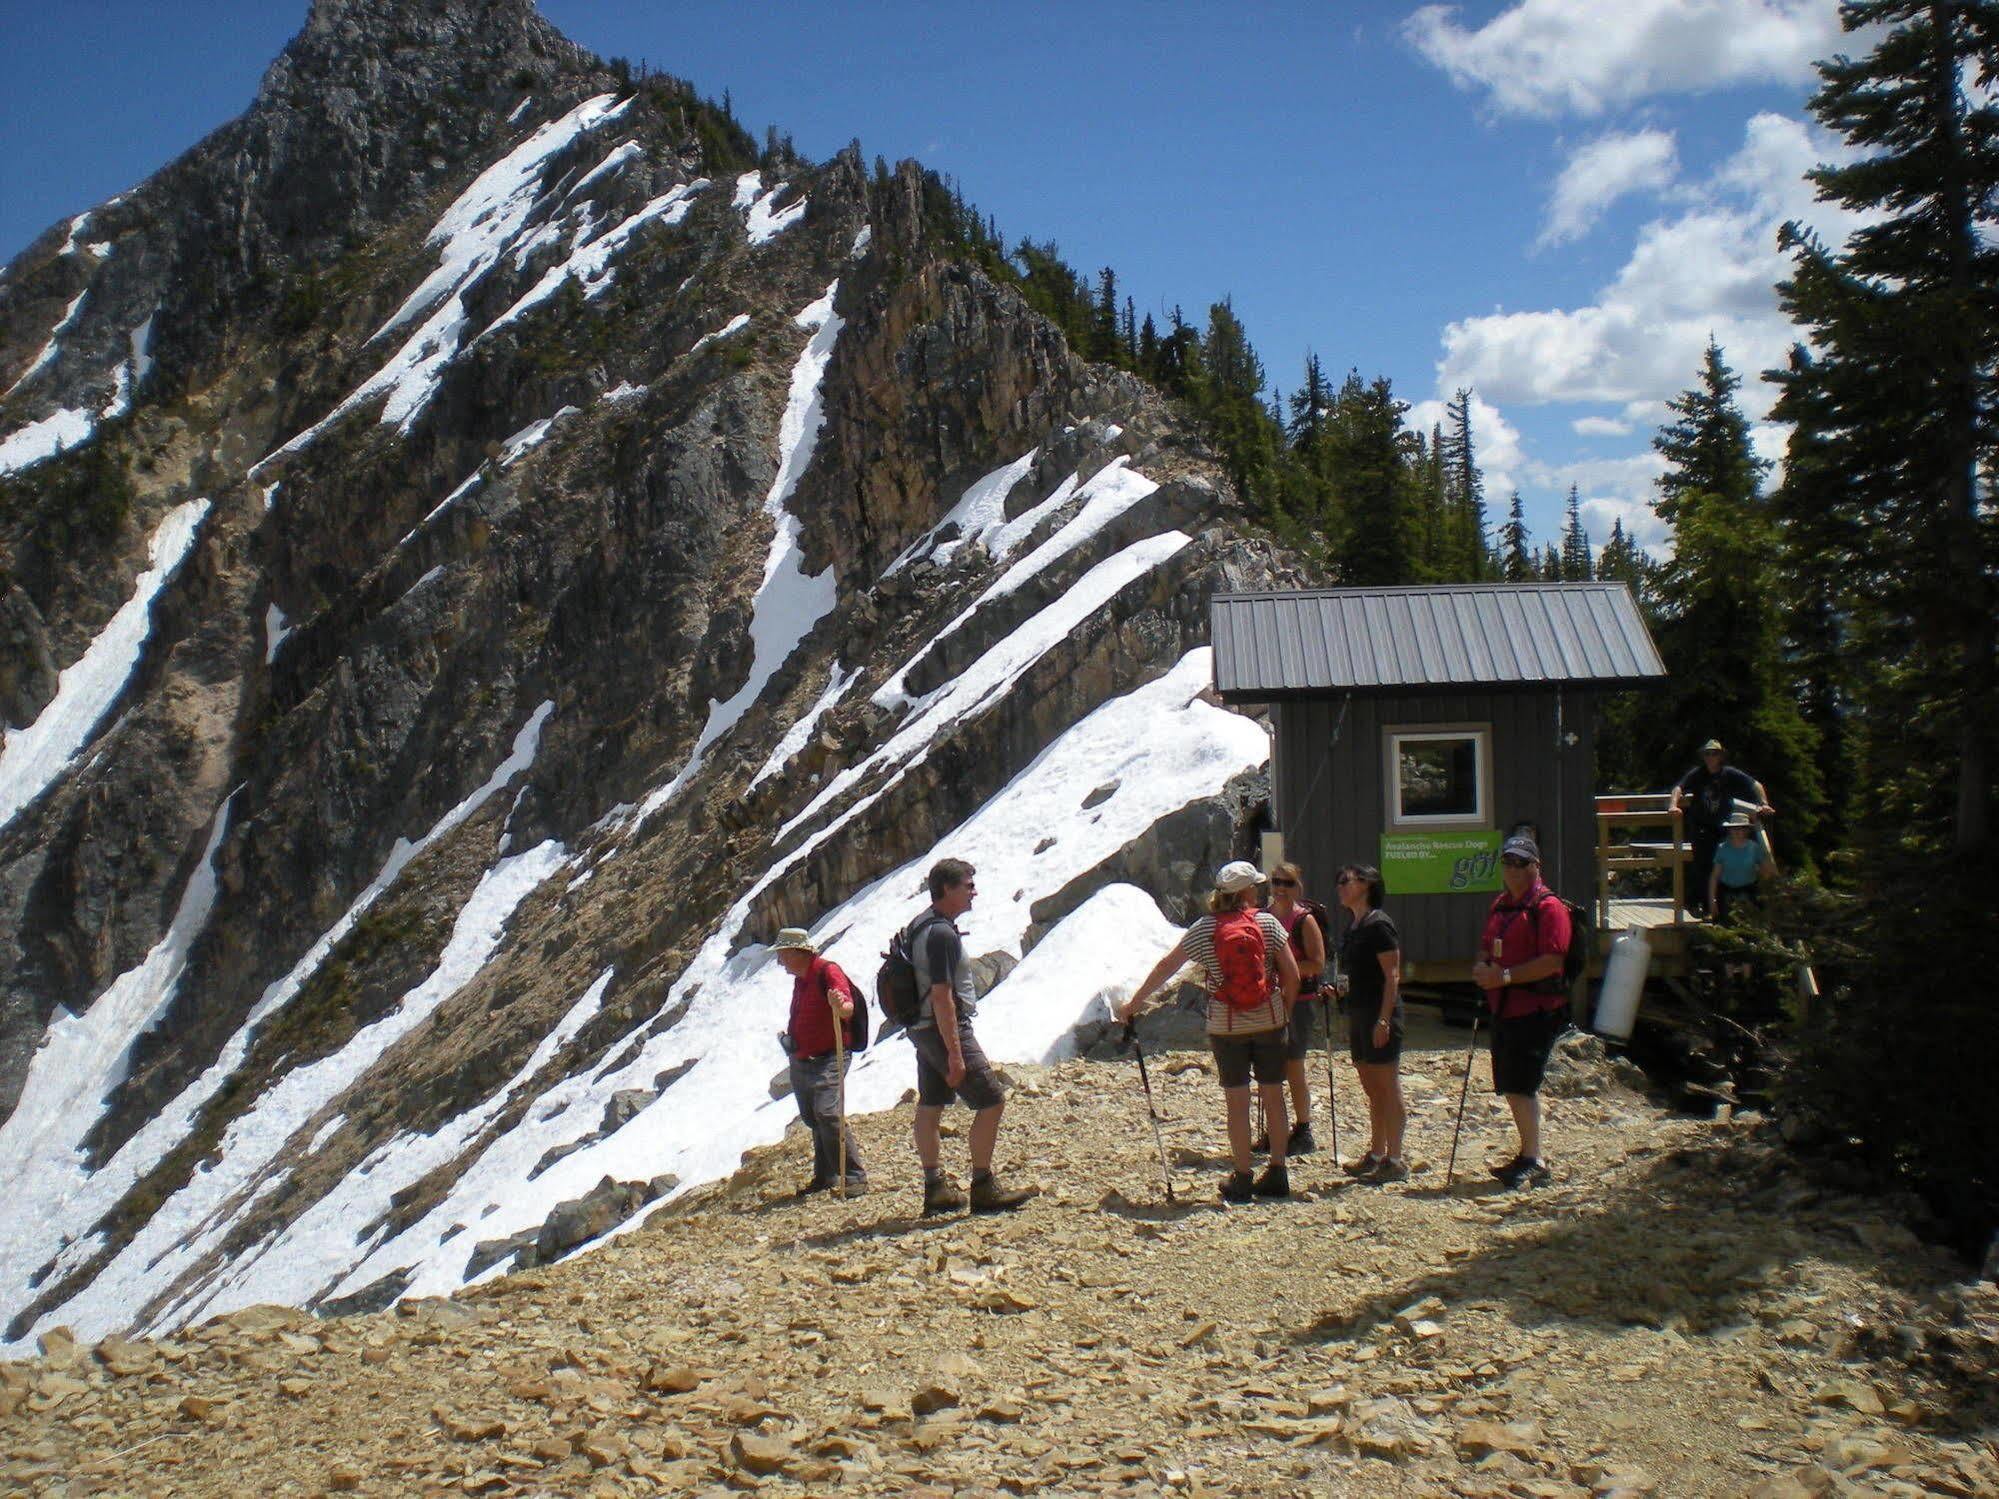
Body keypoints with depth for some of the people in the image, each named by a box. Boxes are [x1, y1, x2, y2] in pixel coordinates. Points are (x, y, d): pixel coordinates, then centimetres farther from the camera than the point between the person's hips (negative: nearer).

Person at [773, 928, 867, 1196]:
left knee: (828, 1114, -20)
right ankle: (825, 1176, 21)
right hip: (801, 1061, 9)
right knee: (812, 1118, 12)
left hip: (827, 1059, -9)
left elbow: (849, 1009, -27)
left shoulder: (827, 971, -13)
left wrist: (840, 1006, -47)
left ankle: (855, 1177, -18)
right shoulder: (800, 979, 16)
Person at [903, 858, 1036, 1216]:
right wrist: (955, 1054, -24)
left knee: (929, 1106, 13)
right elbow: (942, 997, -24)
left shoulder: (918, 926, 11)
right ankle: (983, 1189, -2)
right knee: (992, 1101, -6)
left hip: (922, 1029, 10)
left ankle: (935, 1189, 20)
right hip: (946, 1029, -10)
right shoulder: (943, 934, -20)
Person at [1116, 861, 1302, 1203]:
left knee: (1237, 1101, 5)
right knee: (1274, 1096, 10)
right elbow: (1292, 974, -3)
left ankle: (1242, 1180, 8)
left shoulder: (1204, 928, -3)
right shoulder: (1267, 923, -3)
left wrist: (1133, 1003, 8)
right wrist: (1286, 1011, 13)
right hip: (1269, 1021, 1)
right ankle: (1277, 1175, 15)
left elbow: (1165, 967, 0)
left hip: (1226, 1026, 0)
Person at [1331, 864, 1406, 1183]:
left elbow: (1392, 976, -17)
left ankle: (1395, 1160, 0)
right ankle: (1376, 1154, 21)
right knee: (1372, 1090, 14)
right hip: (1358, 1014, 9)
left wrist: (1384, 1019, -21)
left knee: (1388, 1088, -4)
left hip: (1379, 1014, -9)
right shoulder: (1352, 927, 15)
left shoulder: (1379, 924, -13)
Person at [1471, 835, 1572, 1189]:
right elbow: (1486, 947, 23)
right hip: (1504, 1009, 9)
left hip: (1536, 1010, -9)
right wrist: (1482, 967, 0)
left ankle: (1535, 1162, -8)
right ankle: (1529, 1157, 24)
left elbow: (1552, 961, -19)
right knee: (1512, 1087, 13)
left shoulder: (1549, 906, -11)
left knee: (1520, 1085, -13)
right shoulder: (1500, 905, 16)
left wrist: (1505, 976, -22)